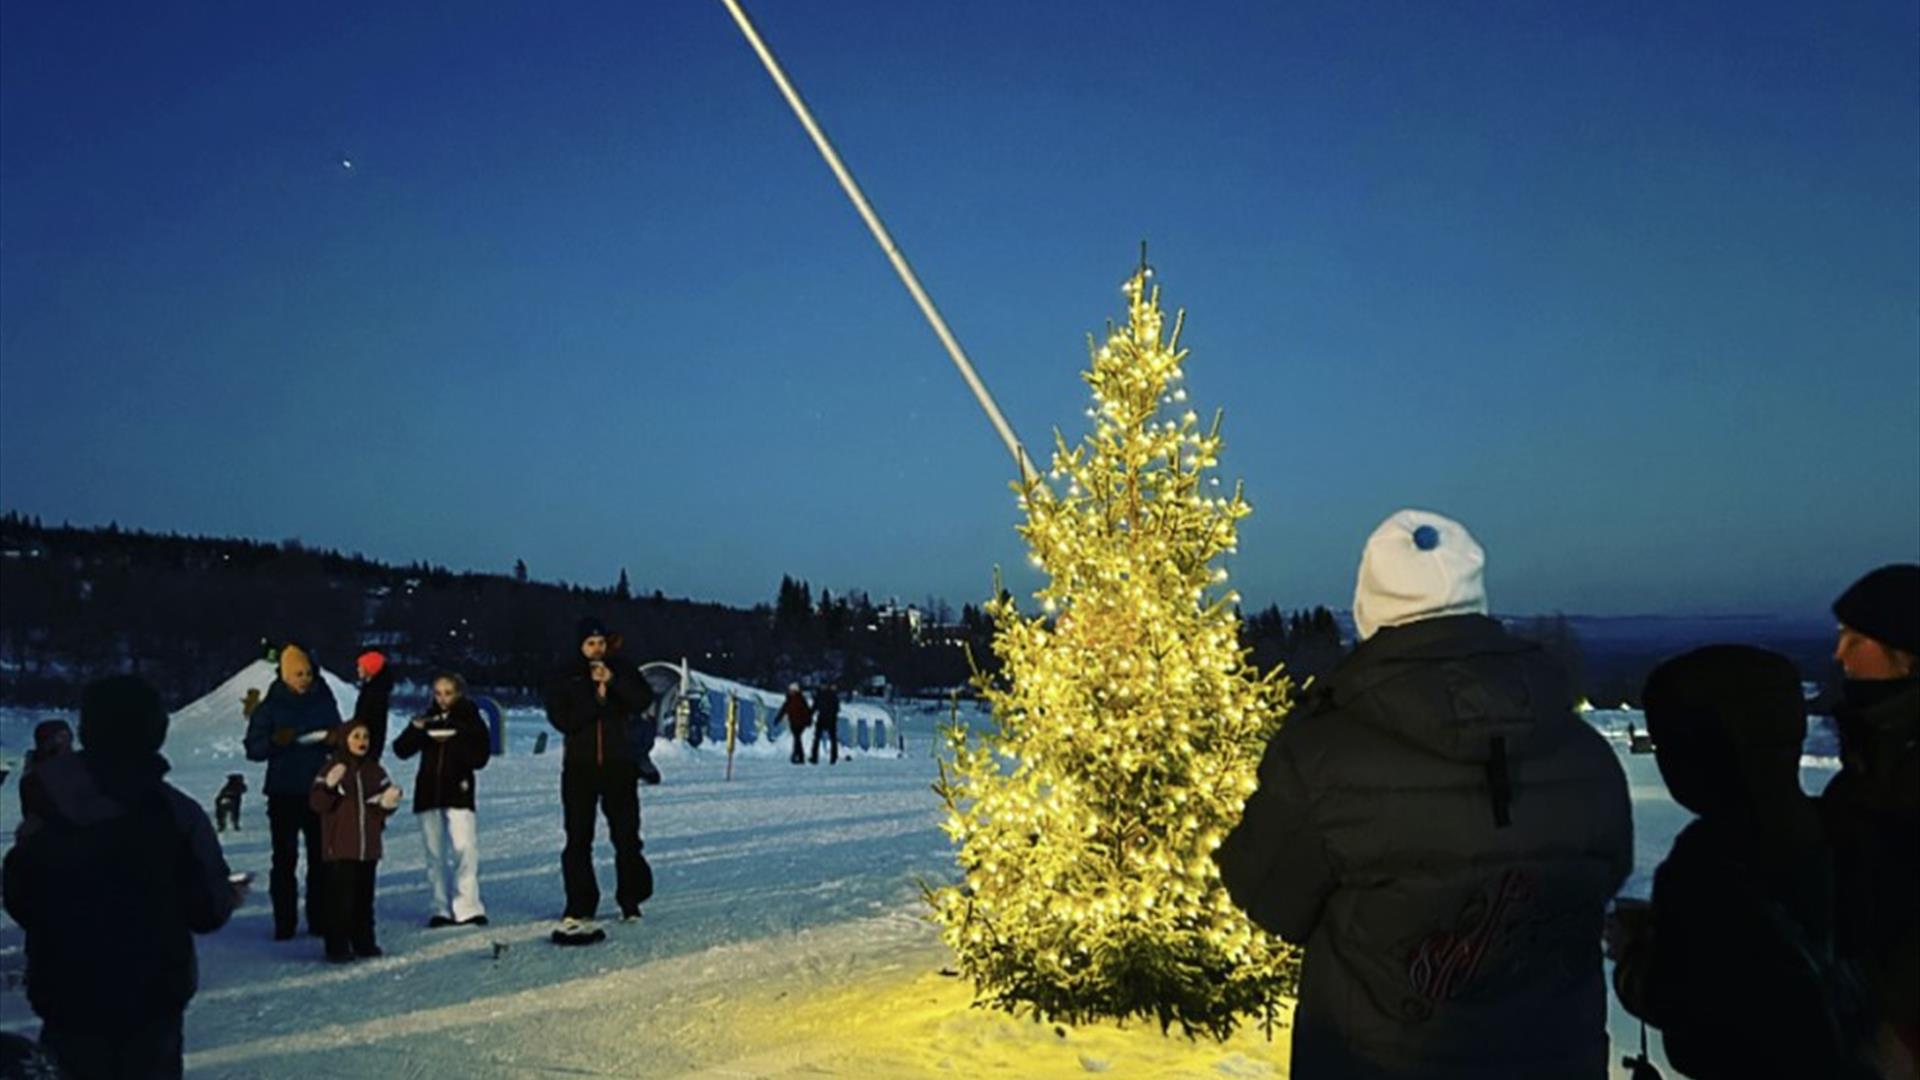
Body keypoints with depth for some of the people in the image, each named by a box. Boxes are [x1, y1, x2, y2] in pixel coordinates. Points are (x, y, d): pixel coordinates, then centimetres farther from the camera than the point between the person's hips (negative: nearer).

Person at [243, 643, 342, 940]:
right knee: (285, 858, 0)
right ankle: (284, 923, 4)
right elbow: (253, 748, -4)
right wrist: (275, 741, -23)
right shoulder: (270, 706, -2)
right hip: (283, 793, -2)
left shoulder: (324, 701, 5)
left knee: (320, 858, 5)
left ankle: (319, 919, 11)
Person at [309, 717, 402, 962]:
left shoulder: (375, 771, 10)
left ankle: (364, 942, 20)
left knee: (364, 897, 12)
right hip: (340, 848, -5)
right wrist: (329, 787, -29)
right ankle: (337, 947, 2)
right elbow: (316, 803, -13)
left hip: (368, 847, 5)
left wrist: (390, 802, -7)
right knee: (341, 898, -5)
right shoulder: (332, 769, -6)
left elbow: (386, 801, 14)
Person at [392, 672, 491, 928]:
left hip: (459, 792, -4)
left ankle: (467, 908, -14)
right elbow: (401, 750, 5)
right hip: (428, 792, 4)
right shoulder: (428, 719, 10)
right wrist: (415, 730, -13)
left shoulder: (471, 720, 3)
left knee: (465, 848, -17)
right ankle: (442, 909, 13)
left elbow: (480, 758, -4)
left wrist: (453, 742, -16)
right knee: (434, 854, 6)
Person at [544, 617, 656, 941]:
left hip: (619, 766, 1)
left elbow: (644, 700, -10)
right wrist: (596, 698, -19)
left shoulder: (621, 669, 2)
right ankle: (579, 910, 5)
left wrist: (614, 682, -22)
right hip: (580, 768, -1)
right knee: (578, 841, 1)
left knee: (627, 836, 8)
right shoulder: (563, 677, -1)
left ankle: (630, 900, 21)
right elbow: (561, 719, -12)